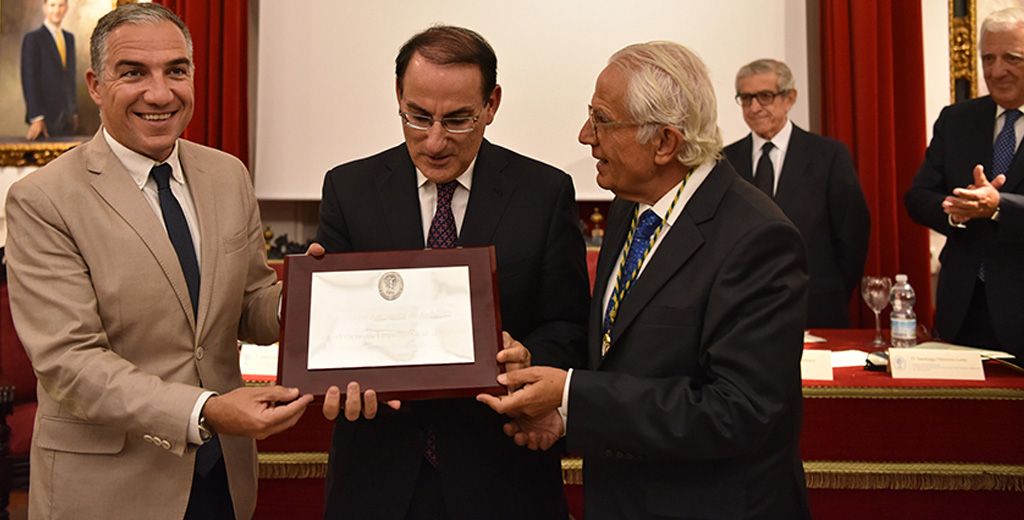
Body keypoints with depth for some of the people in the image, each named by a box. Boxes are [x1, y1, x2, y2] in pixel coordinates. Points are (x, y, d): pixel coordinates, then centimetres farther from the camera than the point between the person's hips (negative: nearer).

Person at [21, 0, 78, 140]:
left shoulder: (69, 38, 15)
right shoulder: (32, 38, -4)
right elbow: (29, 79, -10)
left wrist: (74, 111, 14)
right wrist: (36, 117, -17)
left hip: (68, 118, 5)